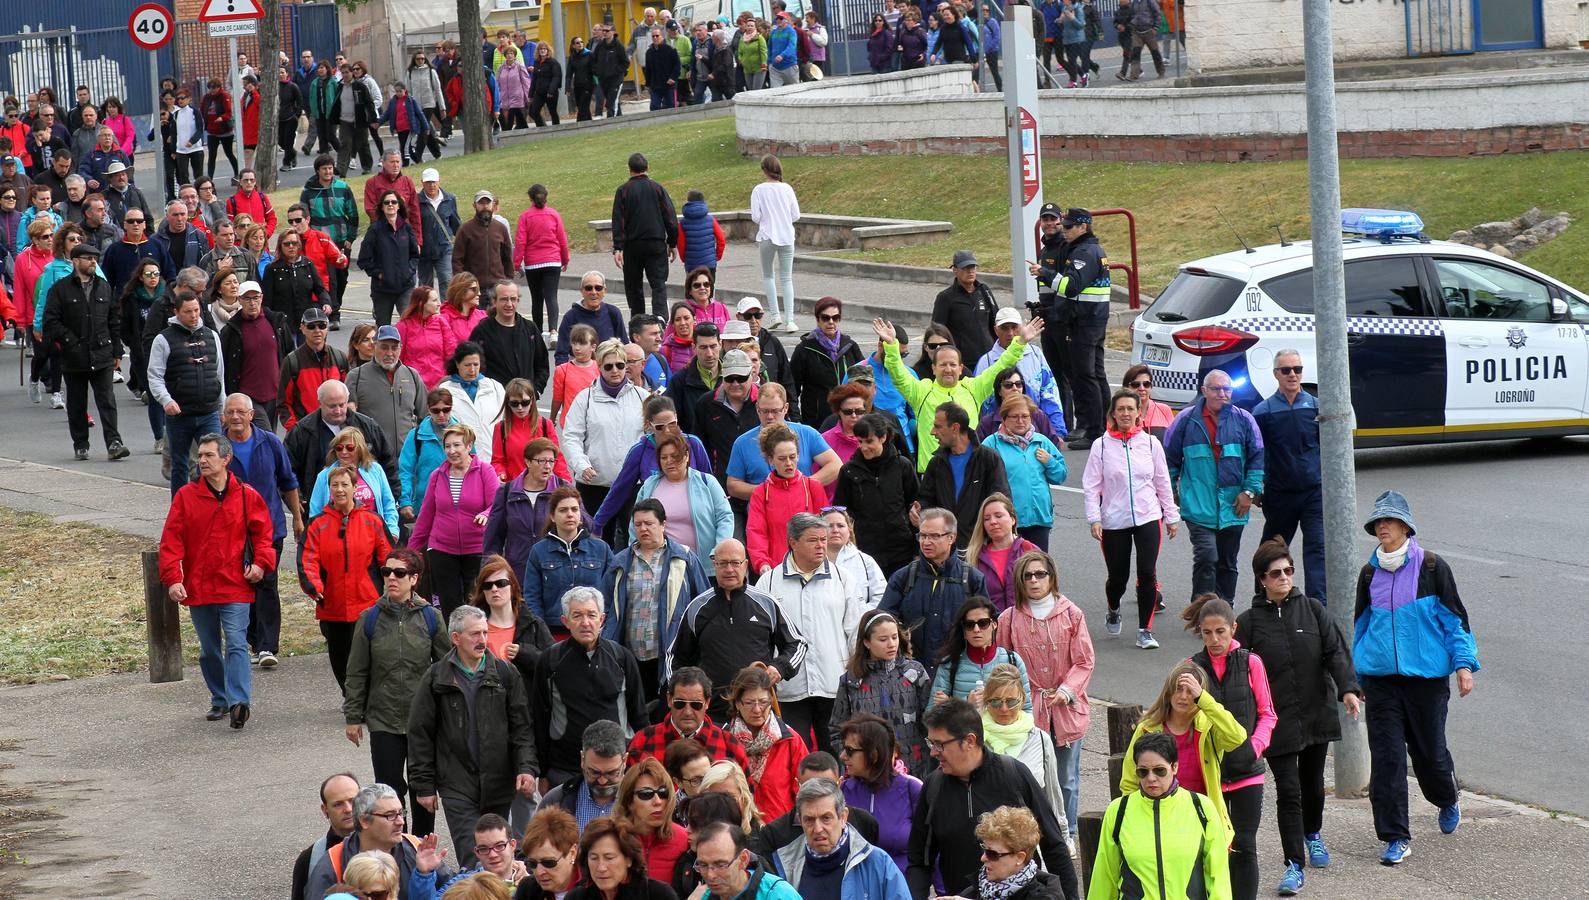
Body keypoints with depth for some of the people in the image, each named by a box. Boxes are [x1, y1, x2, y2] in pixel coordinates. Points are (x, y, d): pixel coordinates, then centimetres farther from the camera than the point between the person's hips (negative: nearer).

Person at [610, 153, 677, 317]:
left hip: (632, 245, 0)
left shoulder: (623, 191, -1)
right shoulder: (658, 188, 3)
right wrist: (673, 244, 10)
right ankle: (659, 319, -21)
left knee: (633, 287, 11)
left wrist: (617, 248, -9)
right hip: (657, 245, 0)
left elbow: (618, 222, -7)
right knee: (659, 285, -2)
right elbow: (671, 219, 2)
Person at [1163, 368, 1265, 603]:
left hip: (1232, 506, 3)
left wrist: (1250, 491, 0)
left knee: (1227, 563, 12)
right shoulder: (1187, 420, 2)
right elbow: (1170, 458, 9)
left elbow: (1257, 458, 8)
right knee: (1206, 557, -16)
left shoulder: (1243, 420, 5)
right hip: (1198, 506, -3)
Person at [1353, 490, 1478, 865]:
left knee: (1429, 750, 6)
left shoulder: (1432, 567, -3)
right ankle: (1395, 838, 1)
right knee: (1386, 757, -5)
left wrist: (1464, 664, -7)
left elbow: (1454, 617, 1)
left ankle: (1447, 801, 40)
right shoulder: (1370, 574, 8)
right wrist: (1357, 675, 19)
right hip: (1380, 677, 3)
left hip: (1426, 676, -3)